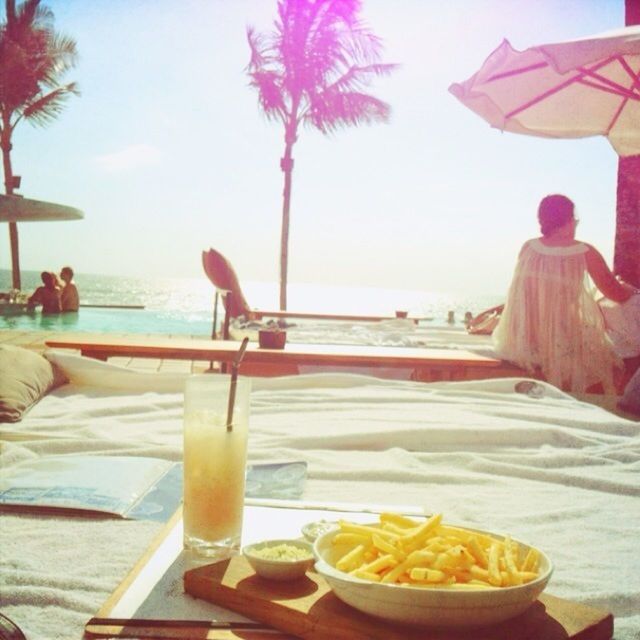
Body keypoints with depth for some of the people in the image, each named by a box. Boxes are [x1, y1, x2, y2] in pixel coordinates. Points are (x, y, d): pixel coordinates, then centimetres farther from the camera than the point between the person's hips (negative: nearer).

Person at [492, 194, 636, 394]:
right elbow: (616, 294, 1)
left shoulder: (527, 248, 1)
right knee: (601, 351, 23)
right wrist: (630, 289, 25)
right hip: (563, 347, -4)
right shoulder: (585, 253, -8)